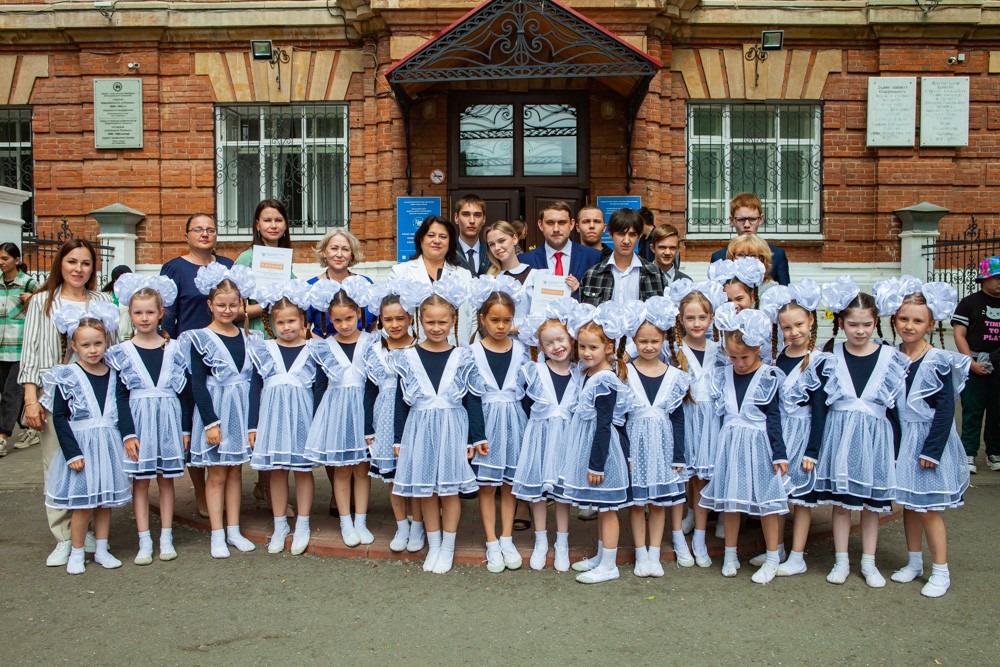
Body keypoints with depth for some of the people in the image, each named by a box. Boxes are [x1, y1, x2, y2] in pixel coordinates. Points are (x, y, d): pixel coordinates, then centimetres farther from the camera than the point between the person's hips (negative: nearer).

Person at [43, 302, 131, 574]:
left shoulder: (115, 375, 4)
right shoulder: (67, 377, -7)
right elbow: (59, 418, -8)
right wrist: (73, 453, -13)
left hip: (110, 446, 4)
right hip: (81, 446, -3)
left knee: (106, 500, 11)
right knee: (82, 504, 0)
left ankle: (101, 550, 24)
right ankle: (77, 554, 15)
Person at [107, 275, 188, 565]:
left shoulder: (174, 350, 2)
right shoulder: (122, 353, -1)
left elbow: (184, 391, 5)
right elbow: (120, 396, -2)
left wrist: (185, 429, 2)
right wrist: (128, 434, -9)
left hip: (168, 421, 1)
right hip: (138, 422, -1)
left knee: (166, 479, 8)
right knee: (140, 482, 4)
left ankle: (166, 538, 17)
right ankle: (144, 542, 11)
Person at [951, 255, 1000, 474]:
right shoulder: (970, 303, 0)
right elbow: (959, 335, -6)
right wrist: (972, 363, -14)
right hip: (974, 365, -4)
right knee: (972, 411, -3)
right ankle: (968, 454, 2)